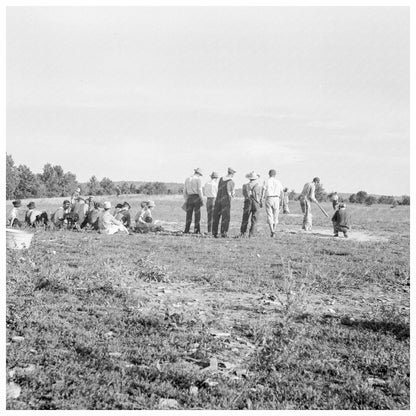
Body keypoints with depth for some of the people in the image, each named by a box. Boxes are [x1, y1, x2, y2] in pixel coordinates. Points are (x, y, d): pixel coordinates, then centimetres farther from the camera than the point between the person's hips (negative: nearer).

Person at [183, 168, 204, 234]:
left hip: (189, 198, 5)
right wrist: (202, 200, -6)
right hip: (196, 198, -4)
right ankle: (197, 230, 0)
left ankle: (186, 230, 3)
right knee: (197, 214, 0)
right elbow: (200, 190, -10)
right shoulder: (198, 179, -3)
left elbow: (184, 191, 13)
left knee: (189, 214, 6)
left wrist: (186, 200, 18)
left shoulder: (187, 179, 13)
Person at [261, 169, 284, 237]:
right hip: (276, 199, 2)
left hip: (268, 199, -2)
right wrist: (281, 203, 15)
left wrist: (261, 201, -4)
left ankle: (272, 231, -18)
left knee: (269, 216, -1)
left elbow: (263, 191, -6)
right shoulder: (278, 182, 9)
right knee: (275, 216, 11)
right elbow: (281, 193, 8)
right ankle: (274, 231, 12)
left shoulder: (266, 181, 2)